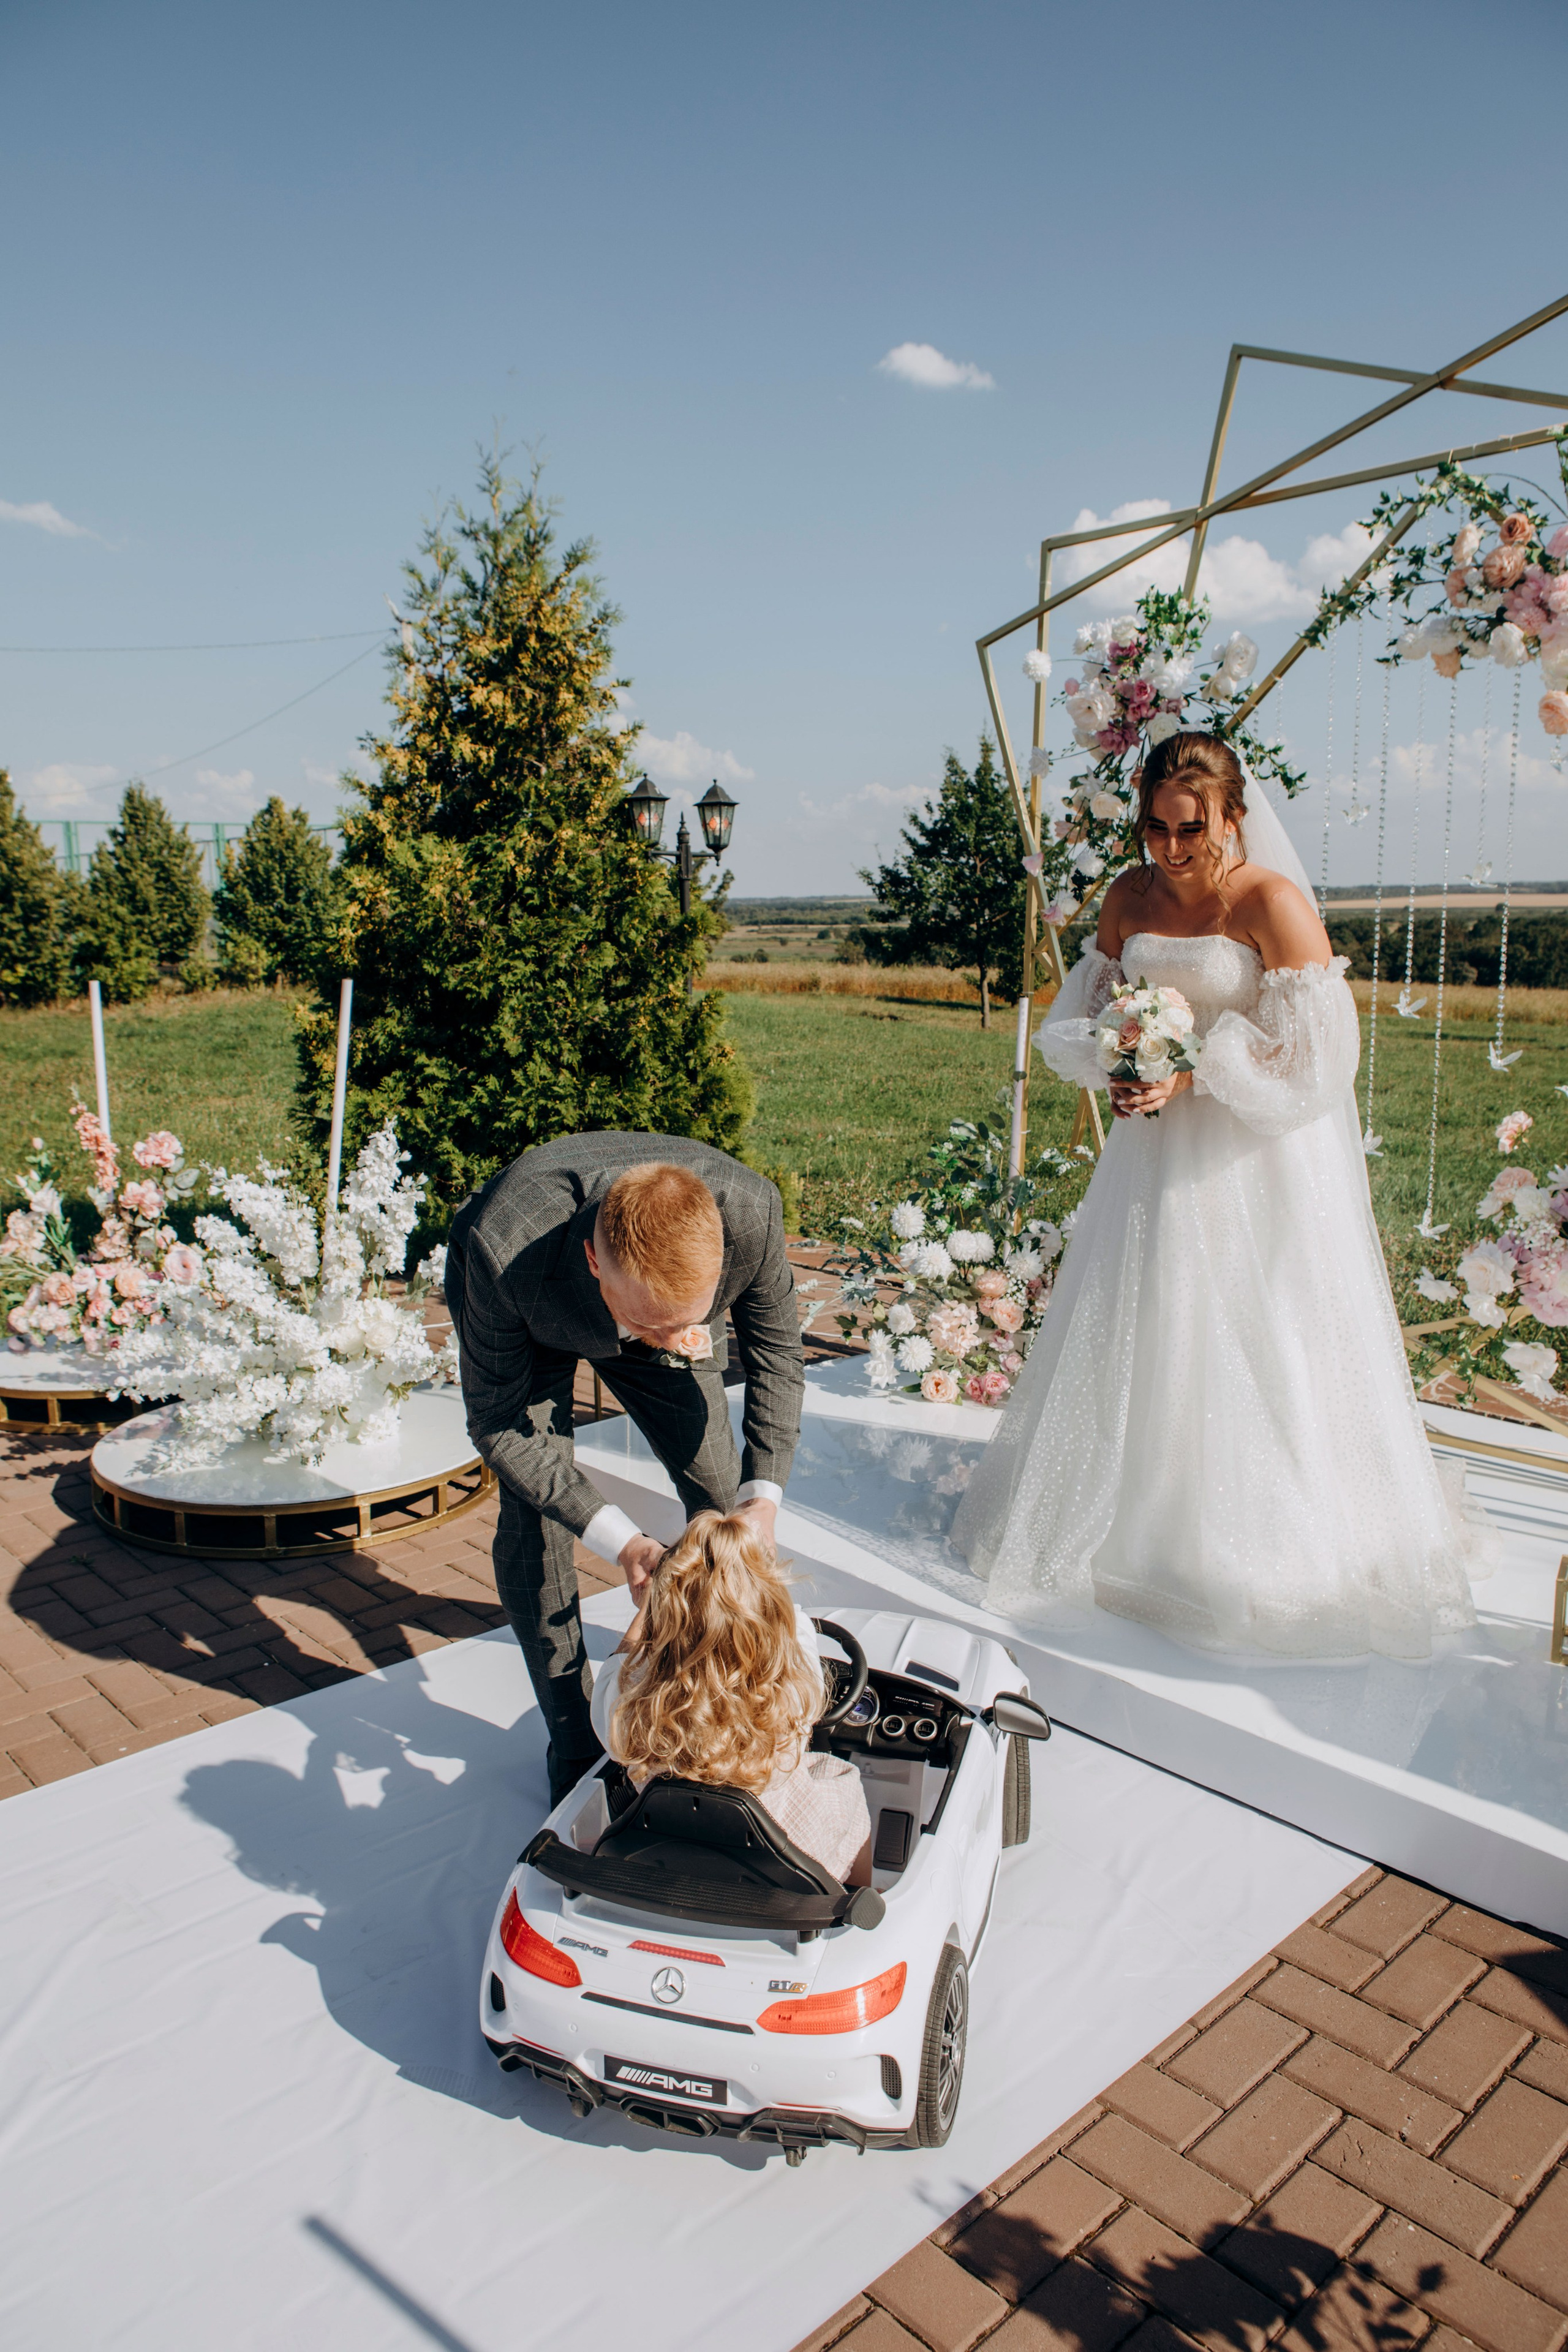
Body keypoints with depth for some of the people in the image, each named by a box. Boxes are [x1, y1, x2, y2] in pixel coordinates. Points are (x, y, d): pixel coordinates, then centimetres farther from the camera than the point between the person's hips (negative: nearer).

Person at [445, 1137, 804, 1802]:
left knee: (721, 1488, 1)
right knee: (532, 1515, -12)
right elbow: (497, 1424, -30)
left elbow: (775, 1351, -18)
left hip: (652, 1293, 2)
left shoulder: (749, 1210, -40)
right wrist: (619, 1541, -37)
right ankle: (573, 1744, 8)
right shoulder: (503, 1253, -46)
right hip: (532, 1327, -2)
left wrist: (763, 1495, -27)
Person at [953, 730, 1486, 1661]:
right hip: (1156, 1148, 6)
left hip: (1252, 1160, -5)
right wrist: (1115, 1065, -9)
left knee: (1247, 1343, 0)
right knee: (1135, 1332, 11)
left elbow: (1318, 1051, -16)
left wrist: (1195, 1075, -21)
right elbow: (1087, 1009, 12)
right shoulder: (1130, 896, 4)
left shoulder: (1273, 903, -14)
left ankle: (1253, 1545, 18)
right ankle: (1127, 1516, 28)